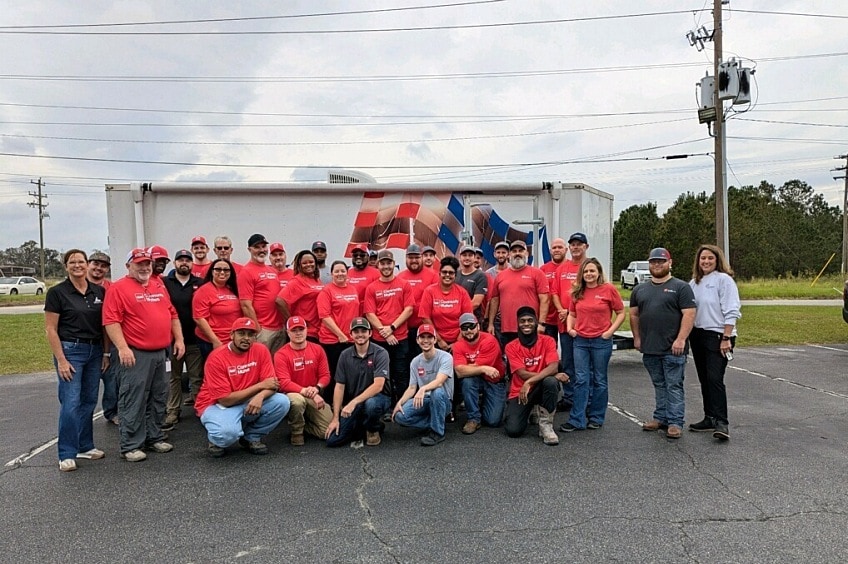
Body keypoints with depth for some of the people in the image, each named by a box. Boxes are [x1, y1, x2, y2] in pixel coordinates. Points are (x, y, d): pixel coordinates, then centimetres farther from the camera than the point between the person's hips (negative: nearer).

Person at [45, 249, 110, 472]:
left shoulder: (99, 291, 6)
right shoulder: (57, 292, -6)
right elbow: (50, 329, -7)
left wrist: (106, 353, 7)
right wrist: (61, 360, -12)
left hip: (95, 350, 5)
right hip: (70, 350, -5)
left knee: (89, 401, 11)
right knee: (70, 403, -6)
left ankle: (85, 446, 23)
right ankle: (67, 454, 4)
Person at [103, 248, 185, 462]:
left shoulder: (159, 285, 16)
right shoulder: (119, 288, -5)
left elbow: (172, 314, 19)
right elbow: (111, 321, -12)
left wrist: (179, 339, 11)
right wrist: (122, 348, -20)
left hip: (160, 353, 7)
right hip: (136, 354, -7)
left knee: (158, 399, 14)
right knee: (133, 401, -2)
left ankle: (155, 438, 26)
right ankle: (130, 446, 7)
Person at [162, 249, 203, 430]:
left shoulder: (200, 284, 4)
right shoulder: (164, 283, 1)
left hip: (195, 339, 1)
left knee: (197, 377, 7)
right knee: (174, 377, 9)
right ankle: (173, 412, 16)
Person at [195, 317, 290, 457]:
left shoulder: (261, 351, -7)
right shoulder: (217, 358, -20)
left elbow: (272, 384, -11)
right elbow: (225, 399, -23)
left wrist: (260, 396, -35)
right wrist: (260, 385, -21)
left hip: (249, 403, 5)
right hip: (216, 405, -5)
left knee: (282, 402, -19)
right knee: (228, 432, -37)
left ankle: (251, 437, 6)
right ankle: (215, 440, 4)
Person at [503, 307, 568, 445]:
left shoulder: (548, 341, -6)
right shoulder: (511, 346, -6)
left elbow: (553, 368, -21)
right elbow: (523, 374, -15)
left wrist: (529, 382, -33)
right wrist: (554, 375, -21)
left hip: (541, 388, 0)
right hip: (520, 392, 0)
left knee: (550, 381, -36)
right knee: (513, 430, -20)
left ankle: (546, 424, -16)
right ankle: (526, 412, 17)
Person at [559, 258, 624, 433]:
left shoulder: (609, 289, -5)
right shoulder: (577, 292, 7)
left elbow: (621, 313, -1)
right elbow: (572, 314, 18)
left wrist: (610, 331, -10)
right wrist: (570, 328, 1)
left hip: (601, 341, -3)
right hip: (580, 340, 3)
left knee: (599, 380, 9)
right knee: (581, 380, 2)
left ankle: (597, 418, 21)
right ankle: (577, 420, 4)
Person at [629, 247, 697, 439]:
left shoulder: (680, 287, -3)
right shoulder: (640, 289, 14)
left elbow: (689, 314, -10)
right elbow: (634, 314, 18)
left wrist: (681, 339, -17)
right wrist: (637, 337, 9)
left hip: (673, 349, -5)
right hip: (650, 348, 5)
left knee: (674, 386, -1)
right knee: (659, 385, 14)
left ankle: (675, 422, 3)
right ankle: (661, 417, 22)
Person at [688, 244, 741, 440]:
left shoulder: (723, 279, -7)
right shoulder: (694, 282, 12)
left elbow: (731, 312, -11)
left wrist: (726, 338, -15)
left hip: (717, 335, -7)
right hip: (697, 335, 7)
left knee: (715, 378, -14)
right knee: (704, 380, 11)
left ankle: (721, 423, -10)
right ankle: (710, 418, 21)